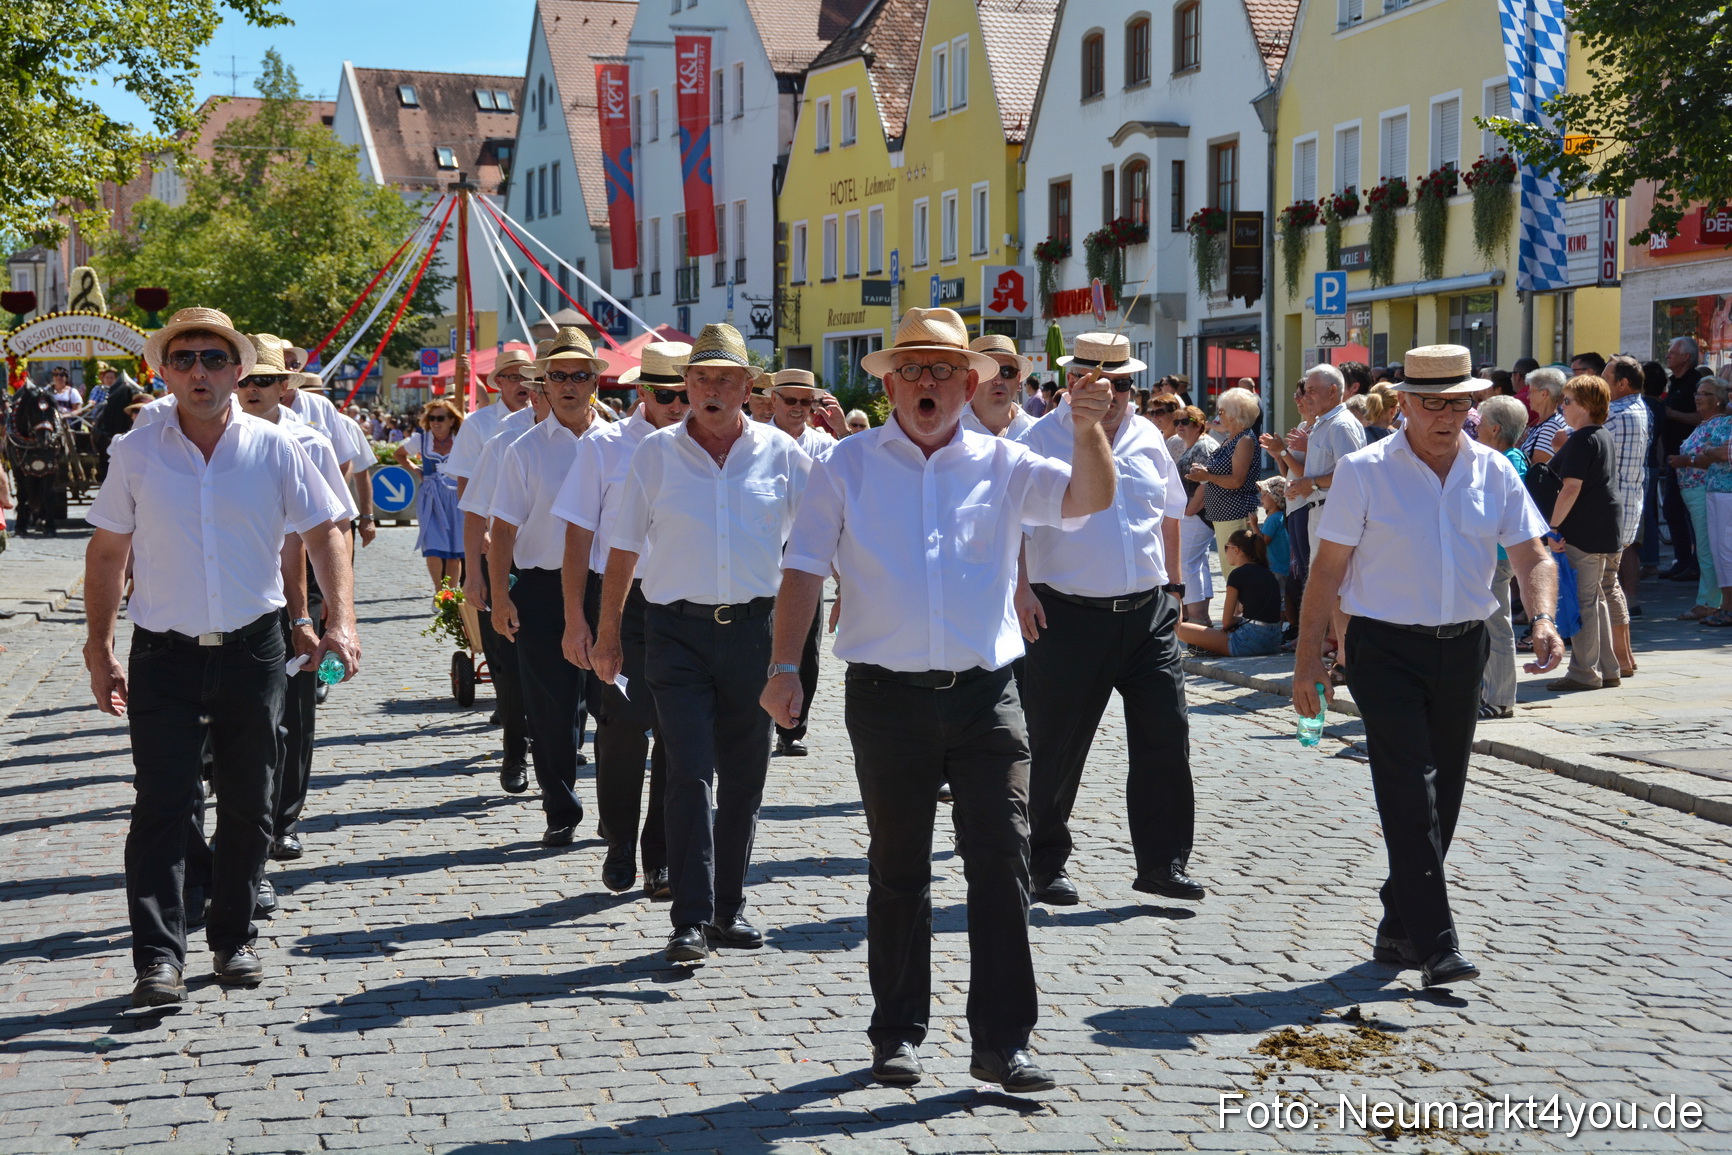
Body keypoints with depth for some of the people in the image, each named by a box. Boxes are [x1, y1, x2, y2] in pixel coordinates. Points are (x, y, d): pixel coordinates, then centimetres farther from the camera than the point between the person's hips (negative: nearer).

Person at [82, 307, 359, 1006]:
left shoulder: (274, 449, 0)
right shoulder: (136, 453, 1)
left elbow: (324, 532, 3)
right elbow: (107, 553, 8)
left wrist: (340, 619, -10)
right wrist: (98, 650, 7)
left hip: (252, 652, 1)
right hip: (164, 655, -1)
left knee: (247, 806, 9)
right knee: (161, 805, -7)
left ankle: (235, 939, 24)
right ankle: (159, 956, -6)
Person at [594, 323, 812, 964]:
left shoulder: (780, 451, 4)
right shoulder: (656, 452, 3)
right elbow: (624, 546, 7)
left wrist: (796, 628, -1)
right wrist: (608, 633, 7)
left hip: (754, 628, 2)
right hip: (678, 630, -2)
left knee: (743, 777, 8)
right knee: (690, 774, -9)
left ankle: (728, 905, 21)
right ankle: (691, 918, -8)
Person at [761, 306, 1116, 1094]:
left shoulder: (1001, 465, 6)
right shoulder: (848, 466, 4)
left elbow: (1089, 499, -7)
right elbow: (804, 569, 2)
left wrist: (1088, 431, -25)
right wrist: (784, 666, -8)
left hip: (985, 695, 1)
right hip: (889, 697, 0)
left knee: (1002, 864, -4)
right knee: (898, 873, 10)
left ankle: (1001, 1042, 3)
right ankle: (897, 1035, 22)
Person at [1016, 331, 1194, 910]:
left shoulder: (1147, 439, 11)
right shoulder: (1040, 439, -4)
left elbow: (1169, 514, 23)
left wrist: (1172, 583, 22)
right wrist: (1020, 587, -18)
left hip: (1149, 615, 4)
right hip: (1069, 618, -4)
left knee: (1166, 737, 2)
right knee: (1056, 748, 3)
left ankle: (1164, 862, 13)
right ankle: (1046, 866, 18)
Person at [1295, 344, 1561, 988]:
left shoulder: (1493, 472, 5)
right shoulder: (1364, 472, -6)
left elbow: (1530, 555, 3)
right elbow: (1328, 569, -4)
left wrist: (1544, 619, -17)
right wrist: (1308, 658, -7)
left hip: (1462, 649, 5)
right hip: (1386, 651, -5)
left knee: (1442, 797, 11)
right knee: (1410, 794, -12)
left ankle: (1398, 930, 25)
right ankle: (1435, 945, -13)